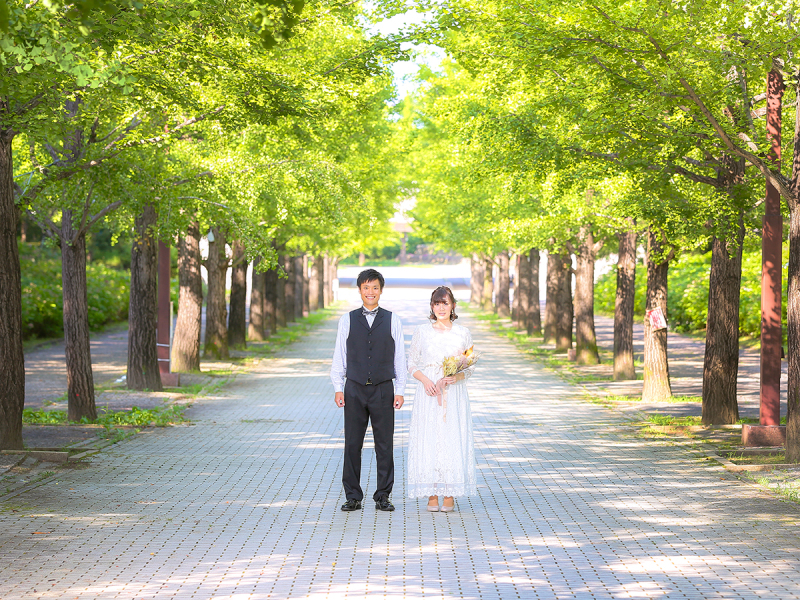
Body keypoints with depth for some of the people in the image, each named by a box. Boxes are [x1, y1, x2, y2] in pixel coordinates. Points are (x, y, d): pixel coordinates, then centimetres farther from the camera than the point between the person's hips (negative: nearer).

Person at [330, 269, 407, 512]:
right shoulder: (347, 320, 5)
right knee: (352, 444, 2)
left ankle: (383, 496, 11)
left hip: (383, 389, 0)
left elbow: (399, 357, 6)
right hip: (354, 389, 0)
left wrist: (399, 390, 1)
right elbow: (339, 356, 8)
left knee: (385, 444, 2)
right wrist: (338, 387, 2)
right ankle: (353, 496, 10)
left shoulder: (392, 321, 5)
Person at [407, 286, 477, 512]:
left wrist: (454, 378, -13)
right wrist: (425, 380, -11)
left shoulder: (463, 334, 6)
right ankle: (432, 495, 2)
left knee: (453, 440, -5)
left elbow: (468, 369, 7)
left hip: (454, 394, 0)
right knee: (428, 440, -4)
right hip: (428, 394, 0)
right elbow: (412, 364, 7)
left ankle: (450, 496, 1)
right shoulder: (422, 332, 6)